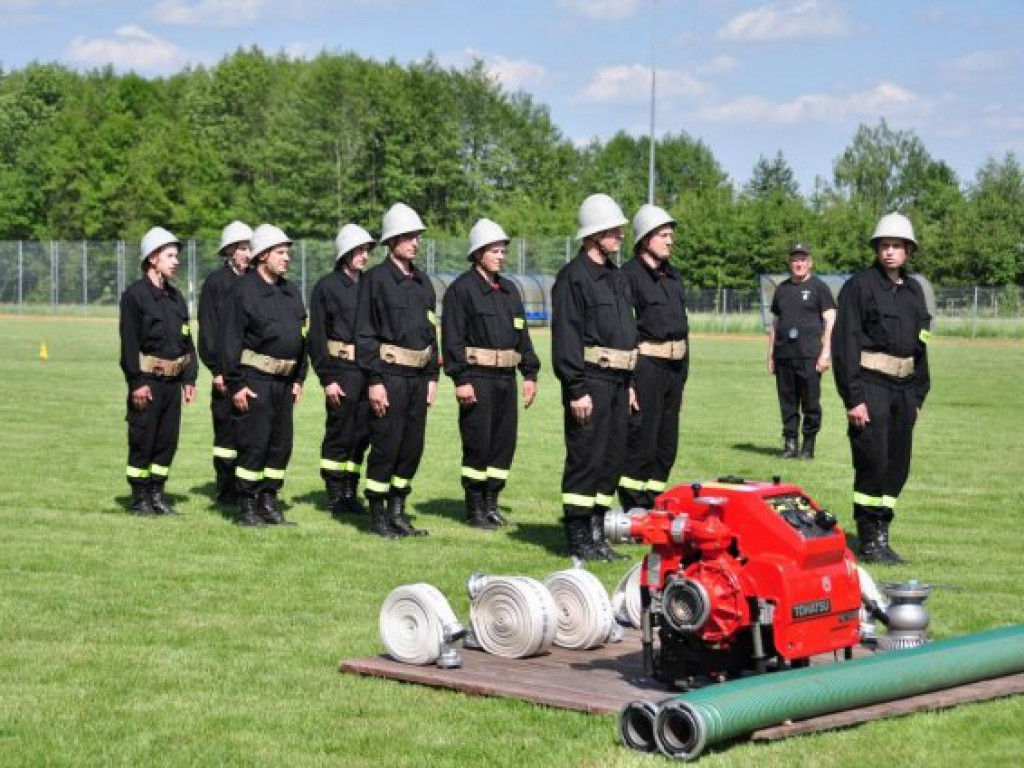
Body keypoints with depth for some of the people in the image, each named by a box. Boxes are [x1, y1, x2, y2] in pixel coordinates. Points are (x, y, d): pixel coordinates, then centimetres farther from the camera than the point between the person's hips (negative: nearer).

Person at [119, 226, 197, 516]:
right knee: (142, 441, -1)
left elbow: (187, 340, 18)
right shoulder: (135, 294, -8)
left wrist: (189, 378, 10)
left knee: (168, 441, 9)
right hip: (148, 381, -7)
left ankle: (156, 494, 18)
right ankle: (139, 500, 6)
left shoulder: (175, 297, 15)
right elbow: (129, 342, -13)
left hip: (172, 382, 7)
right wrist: (137, 382, -17)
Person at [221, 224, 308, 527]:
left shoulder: (291, 291, 14)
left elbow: (301, 337, 19)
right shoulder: (245, 290, -8)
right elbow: (231, 340, -11)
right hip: (255, 379, -7)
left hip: (284, 381, 7)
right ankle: (246, 508, 1)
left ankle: (268, 502, 17)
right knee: (254, 444, -6)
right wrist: (235, 384, -14)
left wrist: (299, 379, 14)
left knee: (281, 443, 8)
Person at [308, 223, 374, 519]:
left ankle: (350, 494, 15)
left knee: (361, 436, 7)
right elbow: (317, 337, -5)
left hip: (369, 370, 5)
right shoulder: (327, 286, -2)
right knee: (339, 436, -3)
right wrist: (327, 379, -11)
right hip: (342, 372, -5)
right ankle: (336, 497, 4)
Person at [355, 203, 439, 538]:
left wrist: (432, 377, 12)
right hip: (389, 375, -6)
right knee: (386, 447, -4)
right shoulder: (376, 278, -6)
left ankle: (397, 512, 17)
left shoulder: (423, 282, 14)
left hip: (418, 377, 6)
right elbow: (365, 334, -9)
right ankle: (378, 516, 5)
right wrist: (374, 381, -15)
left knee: (413, 446, 8)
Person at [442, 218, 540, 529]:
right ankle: (475, 510, 4)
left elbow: (522, 335, 19)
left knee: (504, 442, 8)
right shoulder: (461, 289, -5)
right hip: (477, 378, -7)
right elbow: (452, 338, -10)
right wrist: (461, 380, -16)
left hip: (505, 378, 7)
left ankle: (491, 504, 17)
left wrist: (530, 374, 12)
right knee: (478, 444, -4)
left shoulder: (509, 289, 16)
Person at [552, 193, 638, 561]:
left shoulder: (617, 277, 18)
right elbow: (565, 337, -15)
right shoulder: (573, 277, -9)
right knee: (586, 459, -6)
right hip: (589, 381, -9)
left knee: (612, 460, 10)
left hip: (617, 382, 9)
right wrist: (576, 390, -19)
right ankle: (578, 540, -1)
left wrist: (629, 385, 19)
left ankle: (596, 534, 17)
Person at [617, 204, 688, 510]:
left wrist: (682, 375, 19)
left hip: (674, 368, 8)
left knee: (666, 445, 10)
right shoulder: (629, 275, -9)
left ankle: (651, 506, 18)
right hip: (645, 367, -8)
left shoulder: (673, 277, 17)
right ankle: (633, 513, -2)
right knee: (640, 442, -7)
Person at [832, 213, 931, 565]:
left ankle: (881, 537, 16)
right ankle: (868, 542, -2)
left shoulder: (913, 290, 14)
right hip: (870, 386, -7)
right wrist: (854, 398, -17)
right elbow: (845, 343, -12)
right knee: (873, 464, -10)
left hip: (903, 389, 7)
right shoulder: (860, 285, -7)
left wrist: (918, 396, 15)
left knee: (897, 466, 8)